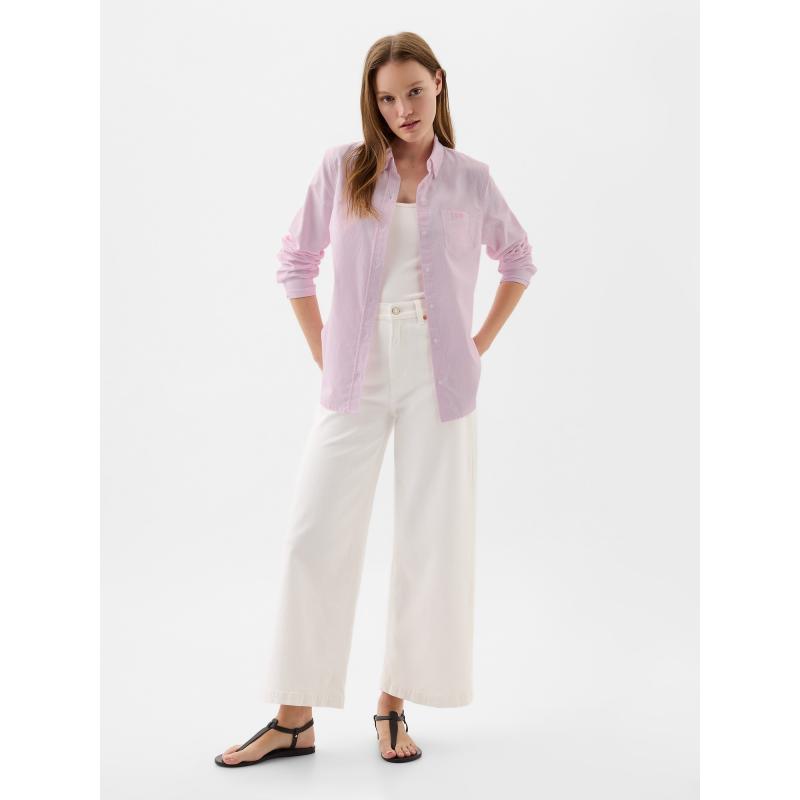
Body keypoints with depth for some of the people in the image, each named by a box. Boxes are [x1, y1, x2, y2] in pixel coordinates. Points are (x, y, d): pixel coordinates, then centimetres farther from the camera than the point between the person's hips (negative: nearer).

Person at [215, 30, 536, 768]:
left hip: (437, 377, 0)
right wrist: (322, 353, 3)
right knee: (315, 538, -3)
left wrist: (483, 342, 9)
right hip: (358, 377, 0)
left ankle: (394, 705, 18)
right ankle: (295, 719, 8)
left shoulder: (469, 179, 5)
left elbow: (518, 258, 18)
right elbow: (297, 262, 10)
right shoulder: (343, 168, 4)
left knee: (430, 543, 2)